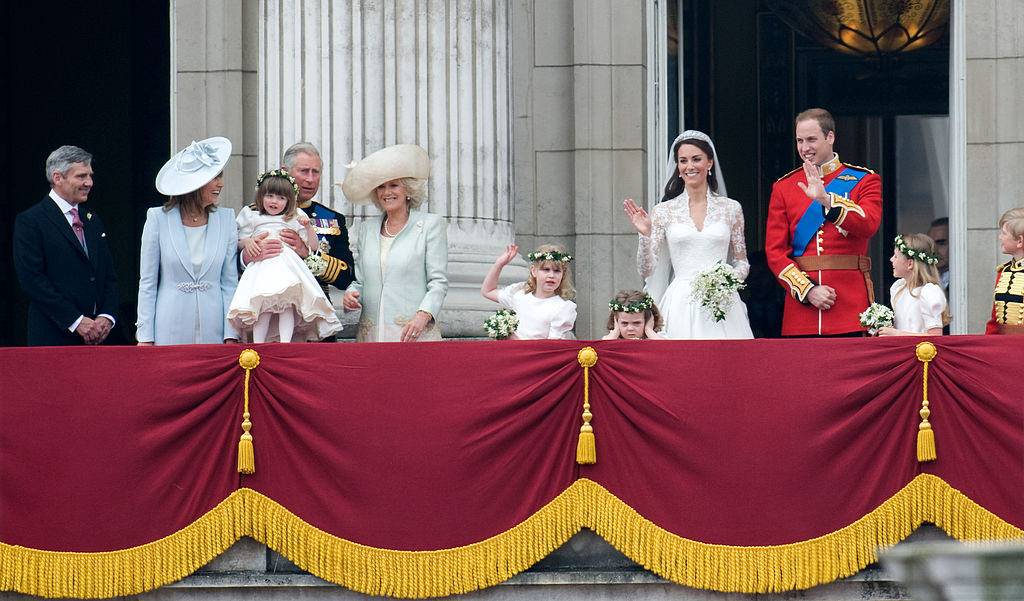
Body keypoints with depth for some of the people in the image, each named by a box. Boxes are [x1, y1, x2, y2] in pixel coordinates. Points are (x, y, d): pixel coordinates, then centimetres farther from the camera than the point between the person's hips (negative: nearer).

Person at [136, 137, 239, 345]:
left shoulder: (226, 219, 7)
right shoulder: (158, 218, 1)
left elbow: (230, 282, 7)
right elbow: (147, 282, 3)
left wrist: (231, 336, 0)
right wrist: (145, 337, -2)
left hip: (213, 331, 2)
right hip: (170, 332, -2)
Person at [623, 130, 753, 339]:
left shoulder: (731, 209, 9)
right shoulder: (664, 211, 6)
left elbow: (741, 263, 16)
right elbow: (646, 270, 5)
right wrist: (645, 235, -10)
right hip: (680, 305, -1)